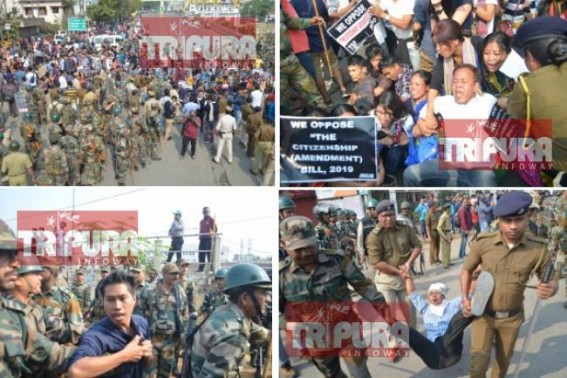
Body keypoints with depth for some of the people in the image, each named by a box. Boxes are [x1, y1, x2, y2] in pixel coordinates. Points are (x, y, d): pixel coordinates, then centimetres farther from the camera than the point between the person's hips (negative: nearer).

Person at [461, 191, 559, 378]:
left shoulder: (538, 249, -17)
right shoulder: (483, 243, -16)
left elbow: (552, 280, -4)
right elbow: (467, 269, 2)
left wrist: (551, 289, -28)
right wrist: (465, 299, -8)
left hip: (512, 317, 1)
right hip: (483, 314, -1)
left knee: (504, 360, 20)